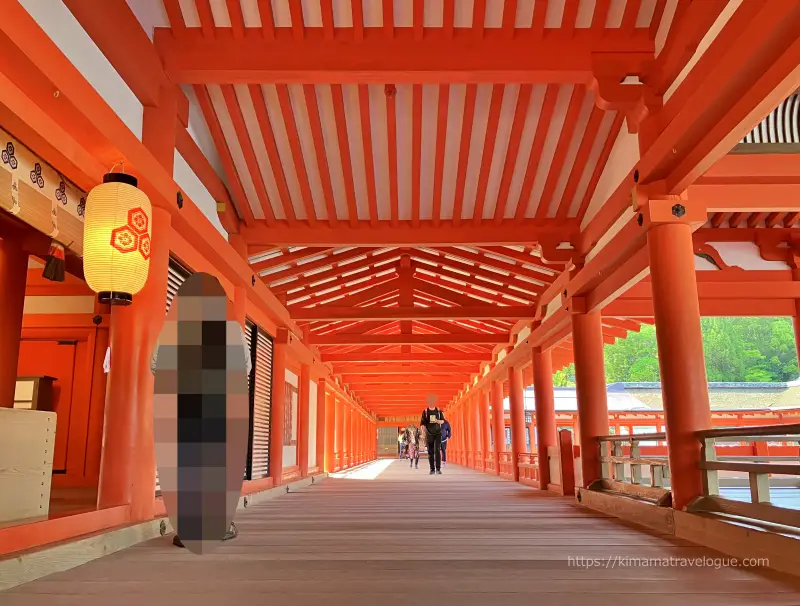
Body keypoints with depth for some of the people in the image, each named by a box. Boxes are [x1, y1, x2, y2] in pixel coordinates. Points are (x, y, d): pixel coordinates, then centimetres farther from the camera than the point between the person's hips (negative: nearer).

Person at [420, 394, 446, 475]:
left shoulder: (439, 411, 2)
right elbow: (422, 423, -2)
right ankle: (432, 469, 8)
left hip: (438, 433, 0)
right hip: (429, 434, 0)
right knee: (430, 452, 1)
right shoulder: (425, 412, -1)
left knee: (437, 450, -13)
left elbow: (443, 421, 11)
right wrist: (424, 431, -20)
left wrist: (438, 421, -12)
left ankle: (438, 468, -14)